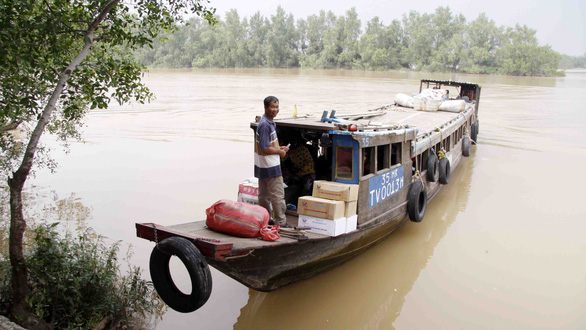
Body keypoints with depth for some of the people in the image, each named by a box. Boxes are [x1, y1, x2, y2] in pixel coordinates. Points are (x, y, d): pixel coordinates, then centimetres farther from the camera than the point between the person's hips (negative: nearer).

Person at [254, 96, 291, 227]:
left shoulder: (269, 122, 11)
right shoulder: (265, 125, -21)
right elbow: (265, 149, -24)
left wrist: (279, 148, 8)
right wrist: (280, 152, -11)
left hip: (262, 166, 11)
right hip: (270, 166, -11)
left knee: (264, 194, 17)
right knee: (278, 196, -3)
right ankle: (281, 223, 4)